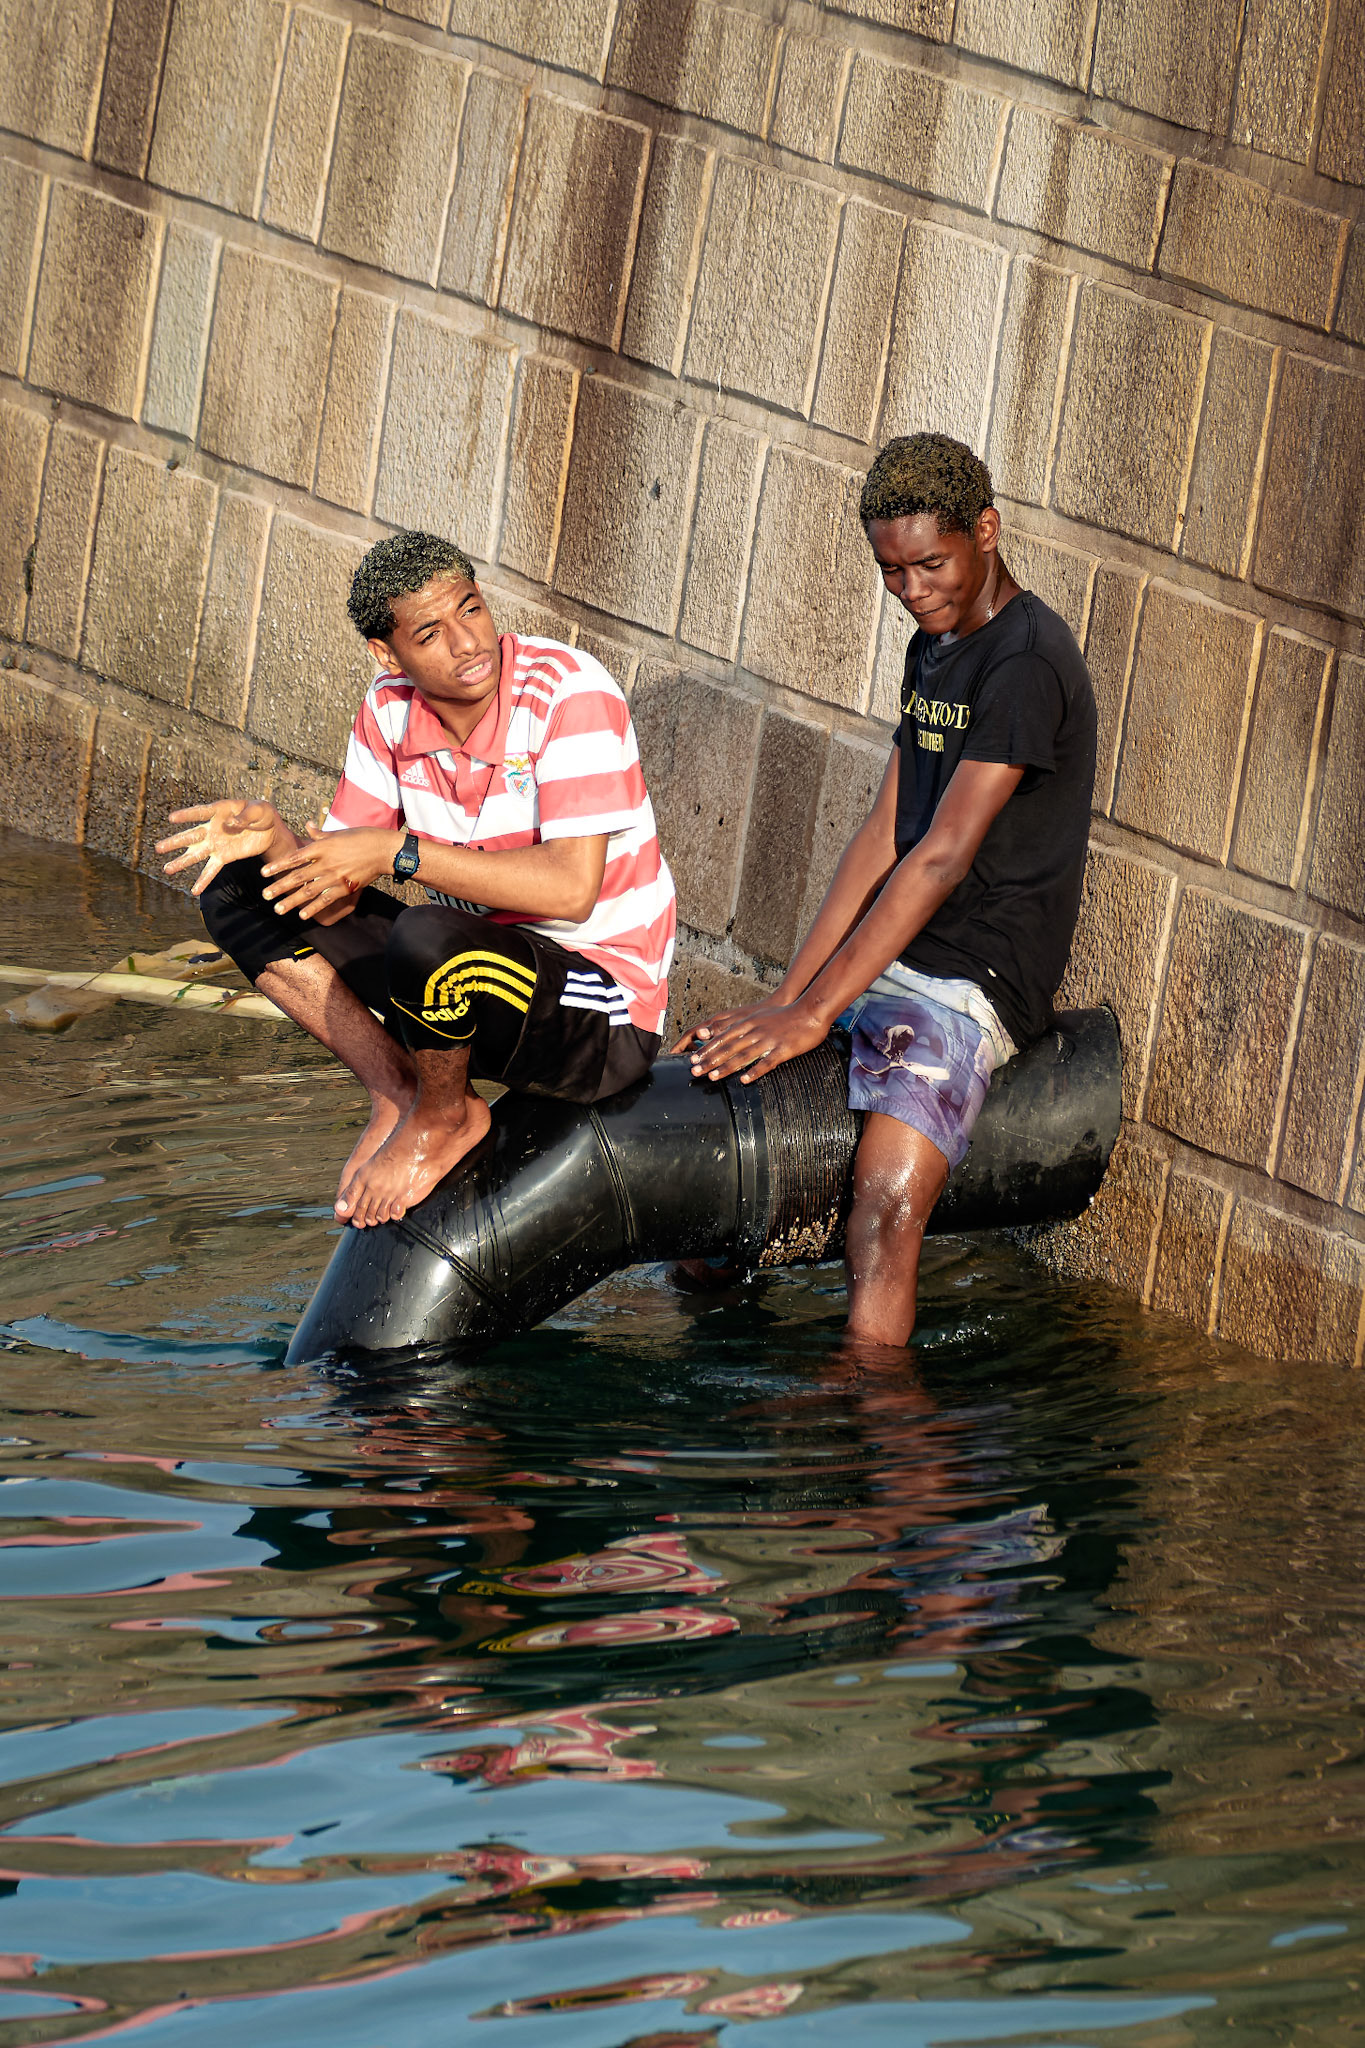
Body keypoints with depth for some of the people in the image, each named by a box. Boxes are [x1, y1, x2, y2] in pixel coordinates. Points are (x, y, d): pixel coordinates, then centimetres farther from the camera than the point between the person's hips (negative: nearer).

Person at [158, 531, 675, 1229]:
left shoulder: (570, 690, -22)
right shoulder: (390, 711, -3)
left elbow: (571, 887, -31)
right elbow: (335, 901, -2)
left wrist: (398, 850, -29)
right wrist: (272, 836, -23)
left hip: (604, 1024, -7)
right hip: (479, 978, 7)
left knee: (427, 937, -39)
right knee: (236, 890, 2)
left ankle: (443, 1118, -7)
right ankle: (396, 1094, 1)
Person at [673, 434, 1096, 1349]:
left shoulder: (1027, 664, -15)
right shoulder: (934, 648, 14)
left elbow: (942, 857, -20)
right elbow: (885, 836, 11)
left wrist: (815, 1014, -23)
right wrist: (785, 996, 1)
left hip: (976, 983, -9)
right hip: (884, 959, 9)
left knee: (886, 1205, -28)